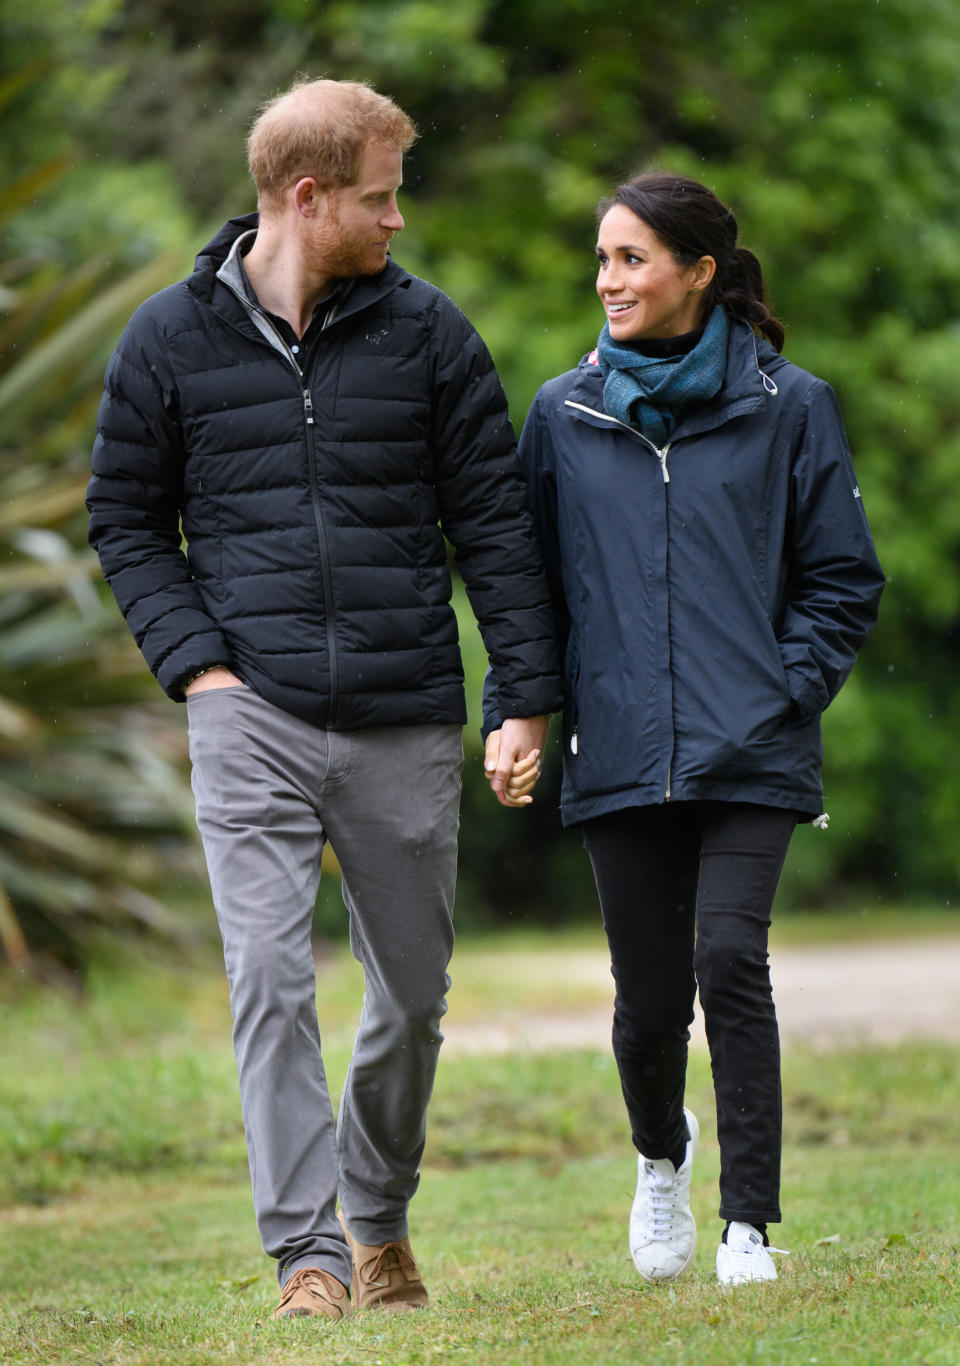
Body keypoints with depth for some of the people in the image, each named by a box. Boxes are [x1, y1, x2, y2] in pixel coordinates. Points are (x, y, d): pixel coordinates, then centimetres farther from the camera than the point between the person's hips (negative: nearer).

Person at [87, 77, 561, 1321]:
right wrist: (196, 662, -4)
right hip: (251, 714, -2)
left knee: (412, 995, 9)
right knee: (270, 976, -14)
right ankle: (307, 1251, -9)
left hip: (407, 722, 2)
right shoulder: (171, 340, 2)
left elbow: (493, 521, 6)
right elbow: (125, 519, 10)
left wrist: (528, 699, 1)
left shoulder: (426, 331, 4)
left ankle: (379, 1219, 31)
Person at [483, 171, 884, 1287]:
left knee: (731, 959, -16)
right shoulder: (562, 415, 9)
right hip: (619, 757, 2)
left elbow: (843, 578, 7)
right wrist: (513, 714, 4)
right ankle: (661, 1156, 35)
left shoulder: (786, 407, 3)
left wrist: (785, 690, -5)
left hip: (751, 755, -2)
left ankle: (748, 1224, -7)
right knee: (649, 998, 3)